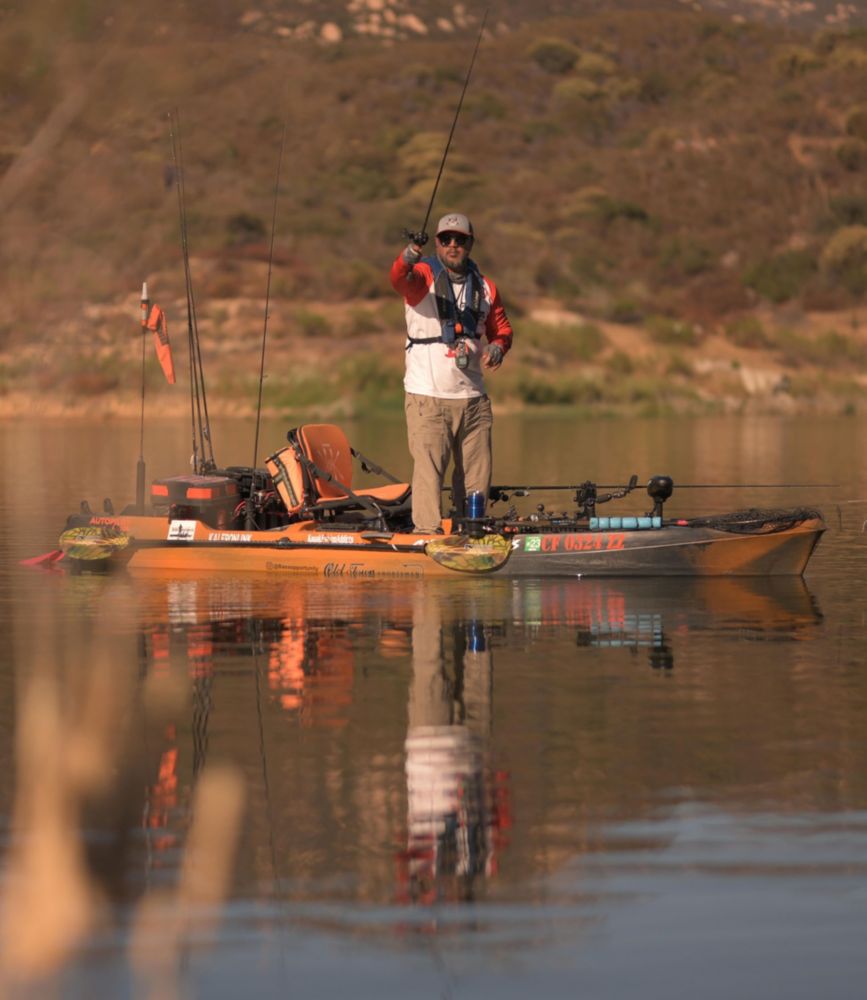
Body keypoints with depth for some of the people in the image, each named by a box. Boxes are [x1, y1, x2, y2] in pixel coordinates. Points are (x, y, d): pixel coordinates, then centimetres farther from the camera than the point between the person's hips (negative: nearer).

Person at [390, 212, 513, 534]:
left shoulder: (485, 287, 13)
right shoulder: (424, 276, -1)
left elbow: (502, 328, 23)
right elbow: (400, 280, -24)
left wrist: (497, 346, -1)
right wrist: (407, 260, -47)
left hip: (473, 397, 5)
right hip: (428, 396, -5)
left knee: (477, 473, 8)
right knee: (429, 468, -12)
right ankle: (427, 532, -11)